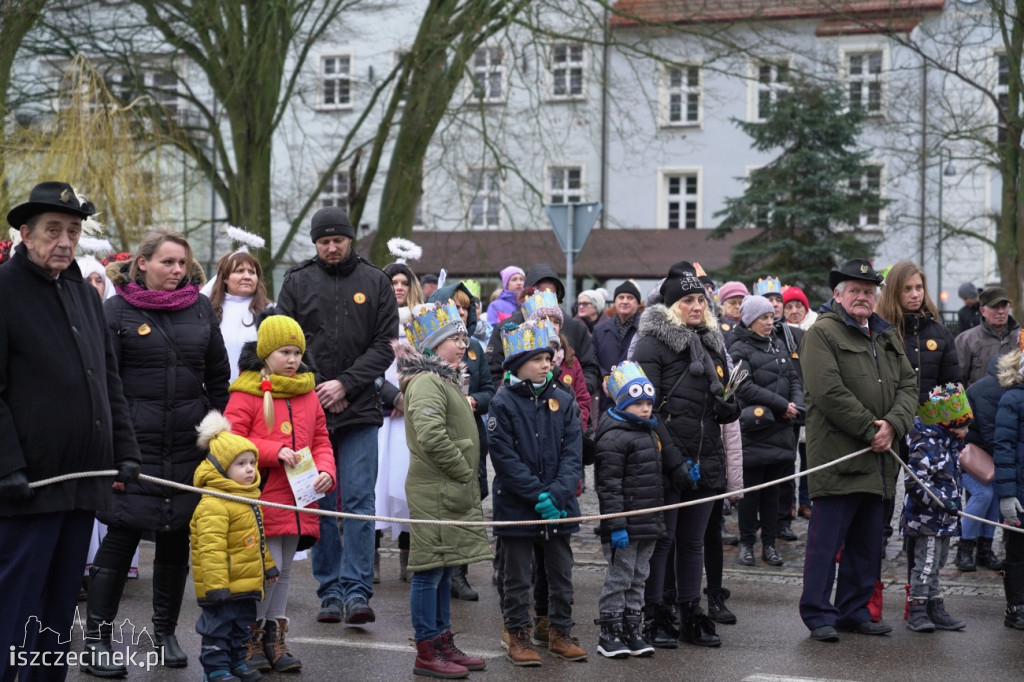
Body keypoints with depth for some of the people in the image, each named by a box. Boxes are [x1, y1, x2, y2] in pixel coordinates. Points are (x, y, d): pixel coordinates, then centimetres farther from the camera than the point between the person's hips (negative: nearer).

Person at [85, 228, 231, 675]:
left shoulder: (200, 308, 10)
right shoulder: (117, 311, -1)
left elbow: (218, 378, 16)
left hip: (189, 444, 4)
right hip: (135, 443, -4)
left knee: (177, 539, 10)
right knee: (121, 537, -5)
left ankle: (165, 632, 24)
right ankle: (95, 639, 4)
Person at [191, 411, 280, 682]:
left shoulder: (249, 499, 12)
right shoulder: (213, 504, -21)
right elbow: (211, 548, -25)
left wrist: (268, 566, 27)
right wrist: (216, 586, -28)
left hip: (246, 583, 10)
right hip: (224, 585, -10)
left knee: (241, 625, 18)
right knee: (218, 626, -1)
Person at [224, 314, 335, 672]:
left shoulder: (308, 394, 11)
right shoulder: (246, 393, -7)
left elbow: (321, 440, 14)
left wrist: (326, 471, -5)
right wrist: (276, 451, -20)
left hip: (296, 500, 6)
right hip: (261, 499, -6)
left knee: (284, 570, 13)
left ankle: (275, 638, 22)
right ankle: (250, 638, 5)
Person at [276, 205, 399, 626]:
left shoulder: (375, 282, 6)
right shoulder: (297, 282, 7)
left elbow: (385, 345, 1)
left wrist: (345, 384, -11)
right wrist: (315, 392, -7)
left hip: (359, 409, -1)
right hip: (308, 410, 1)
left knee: (359, 500, -7)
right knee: (320, 503, 6)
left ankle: (357, 591, -6)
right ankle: (330, 591, 13)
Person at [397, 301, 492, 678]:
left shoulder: (446, 380, 18)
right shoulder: (426, 382, -15)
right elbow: (431, 436, -27)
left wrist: (469, 476, 15)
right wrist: (463, 473, -16)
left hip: (452, 491, 10)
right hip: (435, 491, -10)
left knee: (444, 570, 15)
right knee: (429, 570, -3)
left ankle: (443, 644, 22)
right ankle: (427, 652, 2)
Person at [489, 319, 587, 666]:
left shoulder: (562, 400, 4)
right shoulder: (503, 403, -8)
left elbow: (573, 452, -1)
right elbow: (505, 458, -13)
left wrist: (558, 493, -15)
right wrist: (537, 495, -19)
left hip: (559, 505, 4)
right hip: (516, 504, -4)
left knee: (561, 571, 12)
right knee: (517, 575, 6)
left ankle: (560, 633, 24)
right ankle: (519, 636, 16)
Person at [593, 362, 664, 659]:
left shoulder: (650, 434, 14)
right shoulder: (613, 438, -15)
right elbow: (609, 486, -19)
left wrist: (659, 520, 21)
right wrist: (616, 525, -22)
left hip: (649, 523, 9)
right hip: (625, 527, -9)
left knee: (639, 578, 13)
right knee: (619, 578, -1)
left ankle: (631, 629, 21)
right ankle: (609, 634, 7)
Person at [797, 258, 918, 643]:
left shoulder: (887, 337, 19)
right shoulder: (823, 333, -5)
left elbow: (908, 385, 12)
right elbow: (828, 391, -16)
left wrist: (893, 425, -7)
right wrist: (869, 429, -14)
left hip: (877, 459, 7)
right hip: (837, 457, -7)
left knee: (867, 543, 12)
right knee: (826, 539, -3)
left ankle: (854, 611, 22)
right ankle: (818, 614, 4)